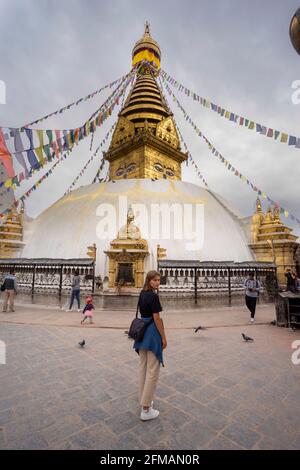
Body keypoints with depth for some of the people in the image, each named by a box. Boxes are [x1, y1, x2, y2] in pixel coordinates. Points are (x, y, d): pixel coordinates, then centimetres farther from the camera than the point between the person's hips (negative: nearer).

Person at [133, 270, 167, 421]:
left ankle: (143, 400, 34)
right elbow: (157, 318, -18)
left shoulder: (142, 294, 7)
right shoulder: (153, 296, -20)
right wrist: (164, 337, -10)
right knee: (152, 371, 2)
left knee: (143, 367, 19)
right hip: (152, 333, -9)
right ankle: (146, 410, 11)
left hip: (142, 332, 9)